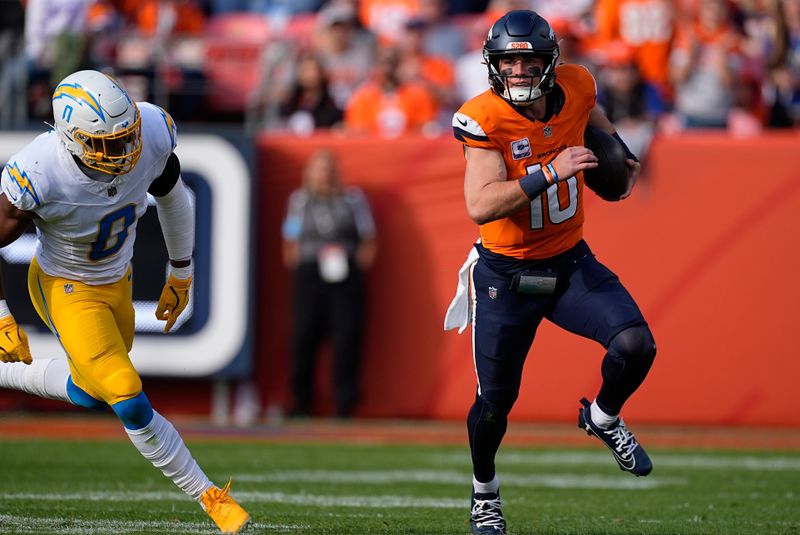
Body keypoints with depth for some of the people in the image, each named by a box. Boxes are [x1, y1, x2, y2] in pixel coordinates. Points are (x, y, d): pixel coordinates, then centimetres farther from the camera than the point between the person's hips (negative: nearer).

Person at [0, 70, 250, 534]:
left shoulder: (152, 134, -24)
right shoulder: (39, 177, -37)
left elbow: (171, 195, 0)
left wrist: (181, 273, 10)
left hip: (117, 279, 6)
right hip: (66, 288, -6)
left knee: (91, 393, 23)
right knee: (129, 401, -12)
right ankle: (208, 496, 4)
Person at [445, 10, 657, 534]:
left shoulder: (575, 87, -8)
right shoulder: (485, 120, -22)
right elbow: (480, 205, -33)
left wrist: (620, 153, 17)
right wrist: (551, 172, -38)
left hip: (571, 263, 3)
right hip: (505, 275, -3)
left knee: (635, 346, -19)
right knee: (497, 399, 7)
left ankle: (603, 418, 15)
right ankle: (485, 493, 36)